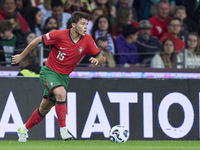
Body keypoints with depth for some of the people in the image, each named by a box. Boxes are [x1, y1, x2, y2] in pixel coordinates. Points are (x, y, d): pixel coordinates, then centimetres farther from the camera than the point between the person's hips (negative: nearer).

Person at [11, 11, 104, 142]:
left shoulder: (87, 40, -10)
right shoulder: (60, 35, -21)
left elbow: (101, 58, -3)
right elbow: (37, 40, -8)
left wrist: (97, 60, -28)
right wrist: (21, 56, -1)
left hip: (64, 76, 5)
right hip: (49, 71, -5)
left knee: (45, 109, 11)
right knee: (61, 93, -33)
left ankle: (24, 129, 32)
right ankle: (63, 129, -24)